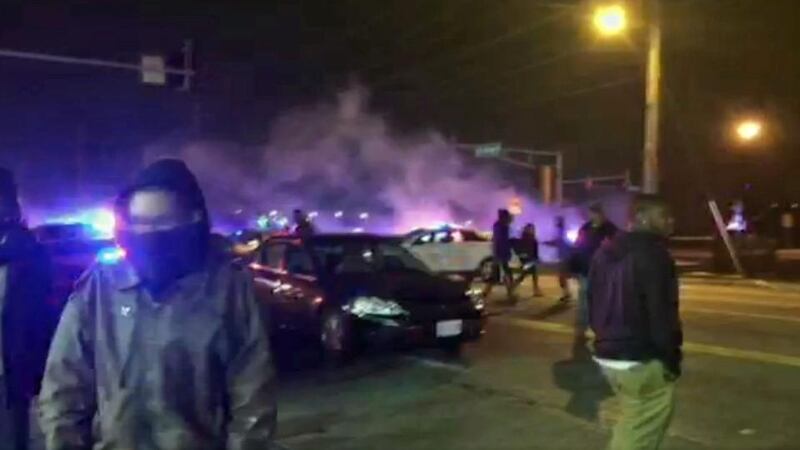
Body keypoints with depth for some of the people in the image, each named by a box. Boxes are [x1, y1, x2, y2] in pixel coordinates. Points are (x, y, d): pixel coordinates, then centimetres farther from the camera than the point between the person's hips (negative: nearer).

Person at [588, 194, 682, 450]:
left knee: (633, 420, 23)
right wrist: (671, 357, -11)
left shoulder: (606, 252, 12)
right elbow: (661, 313, -19)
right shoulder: (653, 254, -15)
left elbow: (593, 303, 16)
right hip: (641, 359, -9)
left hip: (606, 354, 9)